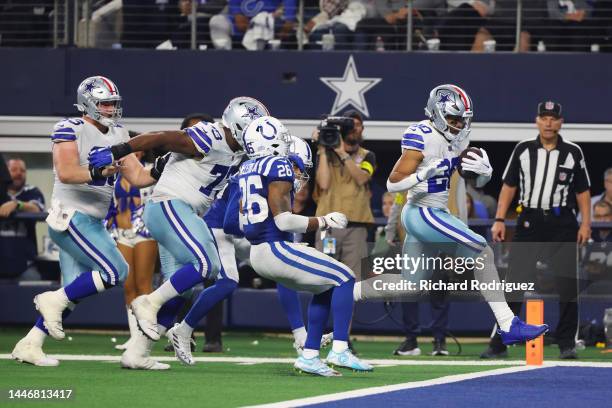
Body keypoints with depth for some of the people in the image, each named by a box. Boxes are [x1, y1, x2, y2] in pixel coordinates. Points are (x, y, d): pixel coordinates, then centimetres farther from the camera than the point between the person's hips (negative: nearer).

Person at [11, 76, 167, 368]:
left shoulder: (118, 136, 13)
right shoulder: (70, 130, -10)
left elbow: (137, 177, 11)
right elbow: (65, 173, -23)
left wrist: (159, 172, -8)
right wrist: (99, 172, -36)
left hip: (93, 222, 9)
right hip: (71, 217, -9)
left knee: (74, 294, 7)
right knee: (115, 272, -17)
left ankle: (29, 346, 12)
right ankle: (53, 301, -6)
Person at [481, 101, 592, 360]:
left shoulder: (573, 153, 5)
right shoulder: (523, 150, 7)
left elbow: (583, 191, 8)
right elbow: (509, 186, 9)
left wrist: (586, 223, -3)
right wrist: (499, 220, 0)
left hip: (562, 224, 0)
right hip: (529, 222, 0)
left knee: (566, 285, -2)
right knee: (515, 282, -3)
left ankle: (567, 344, 8)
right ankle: (499, 345, -1)